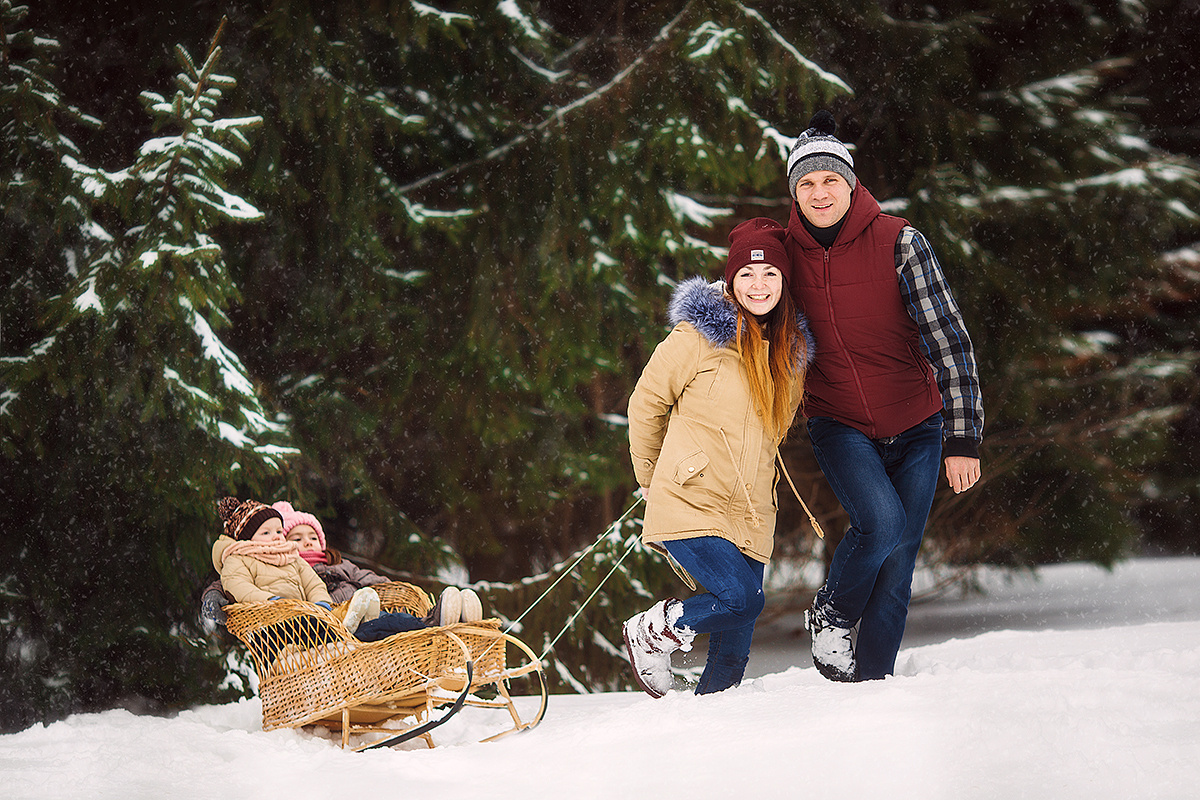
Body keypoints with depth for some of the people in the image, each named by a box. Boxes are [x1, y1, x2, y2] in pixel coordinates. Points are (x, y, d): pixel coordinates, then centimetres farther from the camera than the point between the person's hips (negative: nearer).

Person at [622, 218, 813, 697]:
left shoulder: (791, 350, 10)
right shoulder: (699, 335, -8)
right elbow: (646, 403, 2)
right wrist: (653, 479, 11)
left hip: (750, 516, 6)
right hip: (691, 503, -6)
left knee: (734, 646, 3)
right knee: (741, 598, -23)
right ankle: (650, 633, 1)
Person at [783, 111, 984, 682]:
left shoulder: (898, 243, -13)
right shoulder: (786, 252, -5)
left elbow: (949, 342, -14)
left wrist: (963, 440, -18)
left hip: (916, 429, 0)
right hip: (839, 426, 0)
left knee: (897, 563, 0)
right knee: (882, 523, -24)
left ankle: (871, 681, 13)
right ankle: (830, 615, 3)